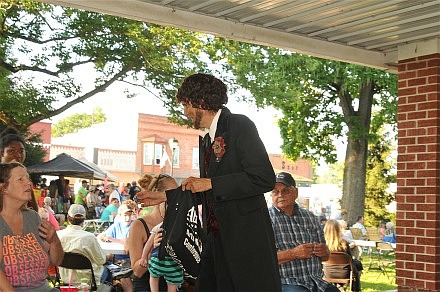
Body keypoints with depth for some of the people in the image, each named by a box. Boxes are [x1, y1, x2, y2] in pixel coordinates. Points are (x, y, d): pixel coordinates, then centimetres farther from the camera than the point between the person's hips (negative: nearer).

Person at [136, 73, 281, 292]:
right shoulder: (206, 140, 19)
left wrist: (211, 183, -13)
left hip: (247, 237, -8)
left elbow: (265, 179, -17)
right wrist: (164, 197, 23)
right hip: (216, 239, 8)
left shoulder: (239, 125, -7)